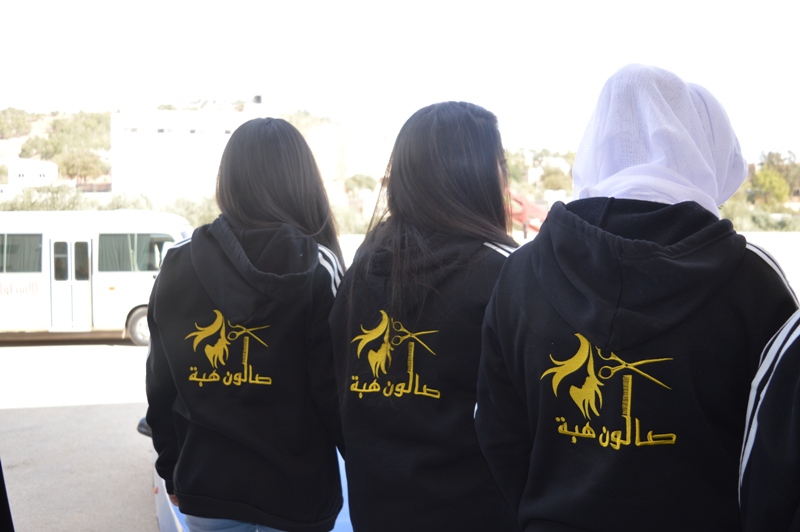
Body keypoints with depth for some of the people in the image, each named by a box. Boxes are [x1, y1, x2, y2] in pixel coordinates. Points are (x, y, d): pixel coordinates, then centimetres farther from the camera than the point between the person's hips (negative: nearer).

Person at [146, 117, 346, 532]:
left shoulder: (179, 263, -1)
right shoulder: (316, 266, -12)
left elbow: (161, 382, 6)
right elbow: (335, 389, -11)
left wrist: (171, 469, 18)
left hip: (205, 482, 3)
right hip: (294, 488, -3)